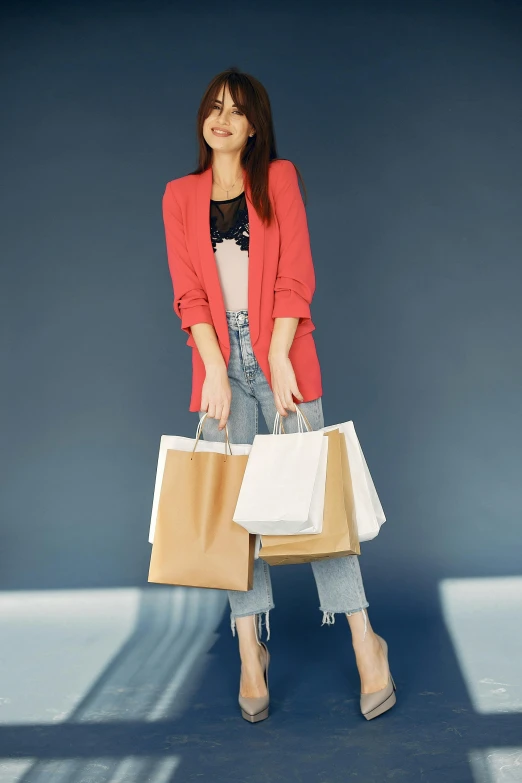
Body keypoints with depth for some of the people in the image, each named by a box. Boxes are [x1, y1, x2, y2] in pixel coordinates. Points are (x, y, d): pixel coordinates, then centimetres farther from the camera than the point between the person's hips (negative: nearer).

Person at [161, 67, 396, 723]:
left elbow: (295, 276, -1)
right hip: (218, 357, 2)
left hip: (279, 351, -2)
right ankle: (250, 653, 5)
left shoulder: (279, 178, 8)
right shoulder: (179, 196, 12)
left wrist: (277, 359, -12)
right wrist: (215, 370, -9)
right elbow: (188, 293, 3)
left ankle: (365, 643, 3)